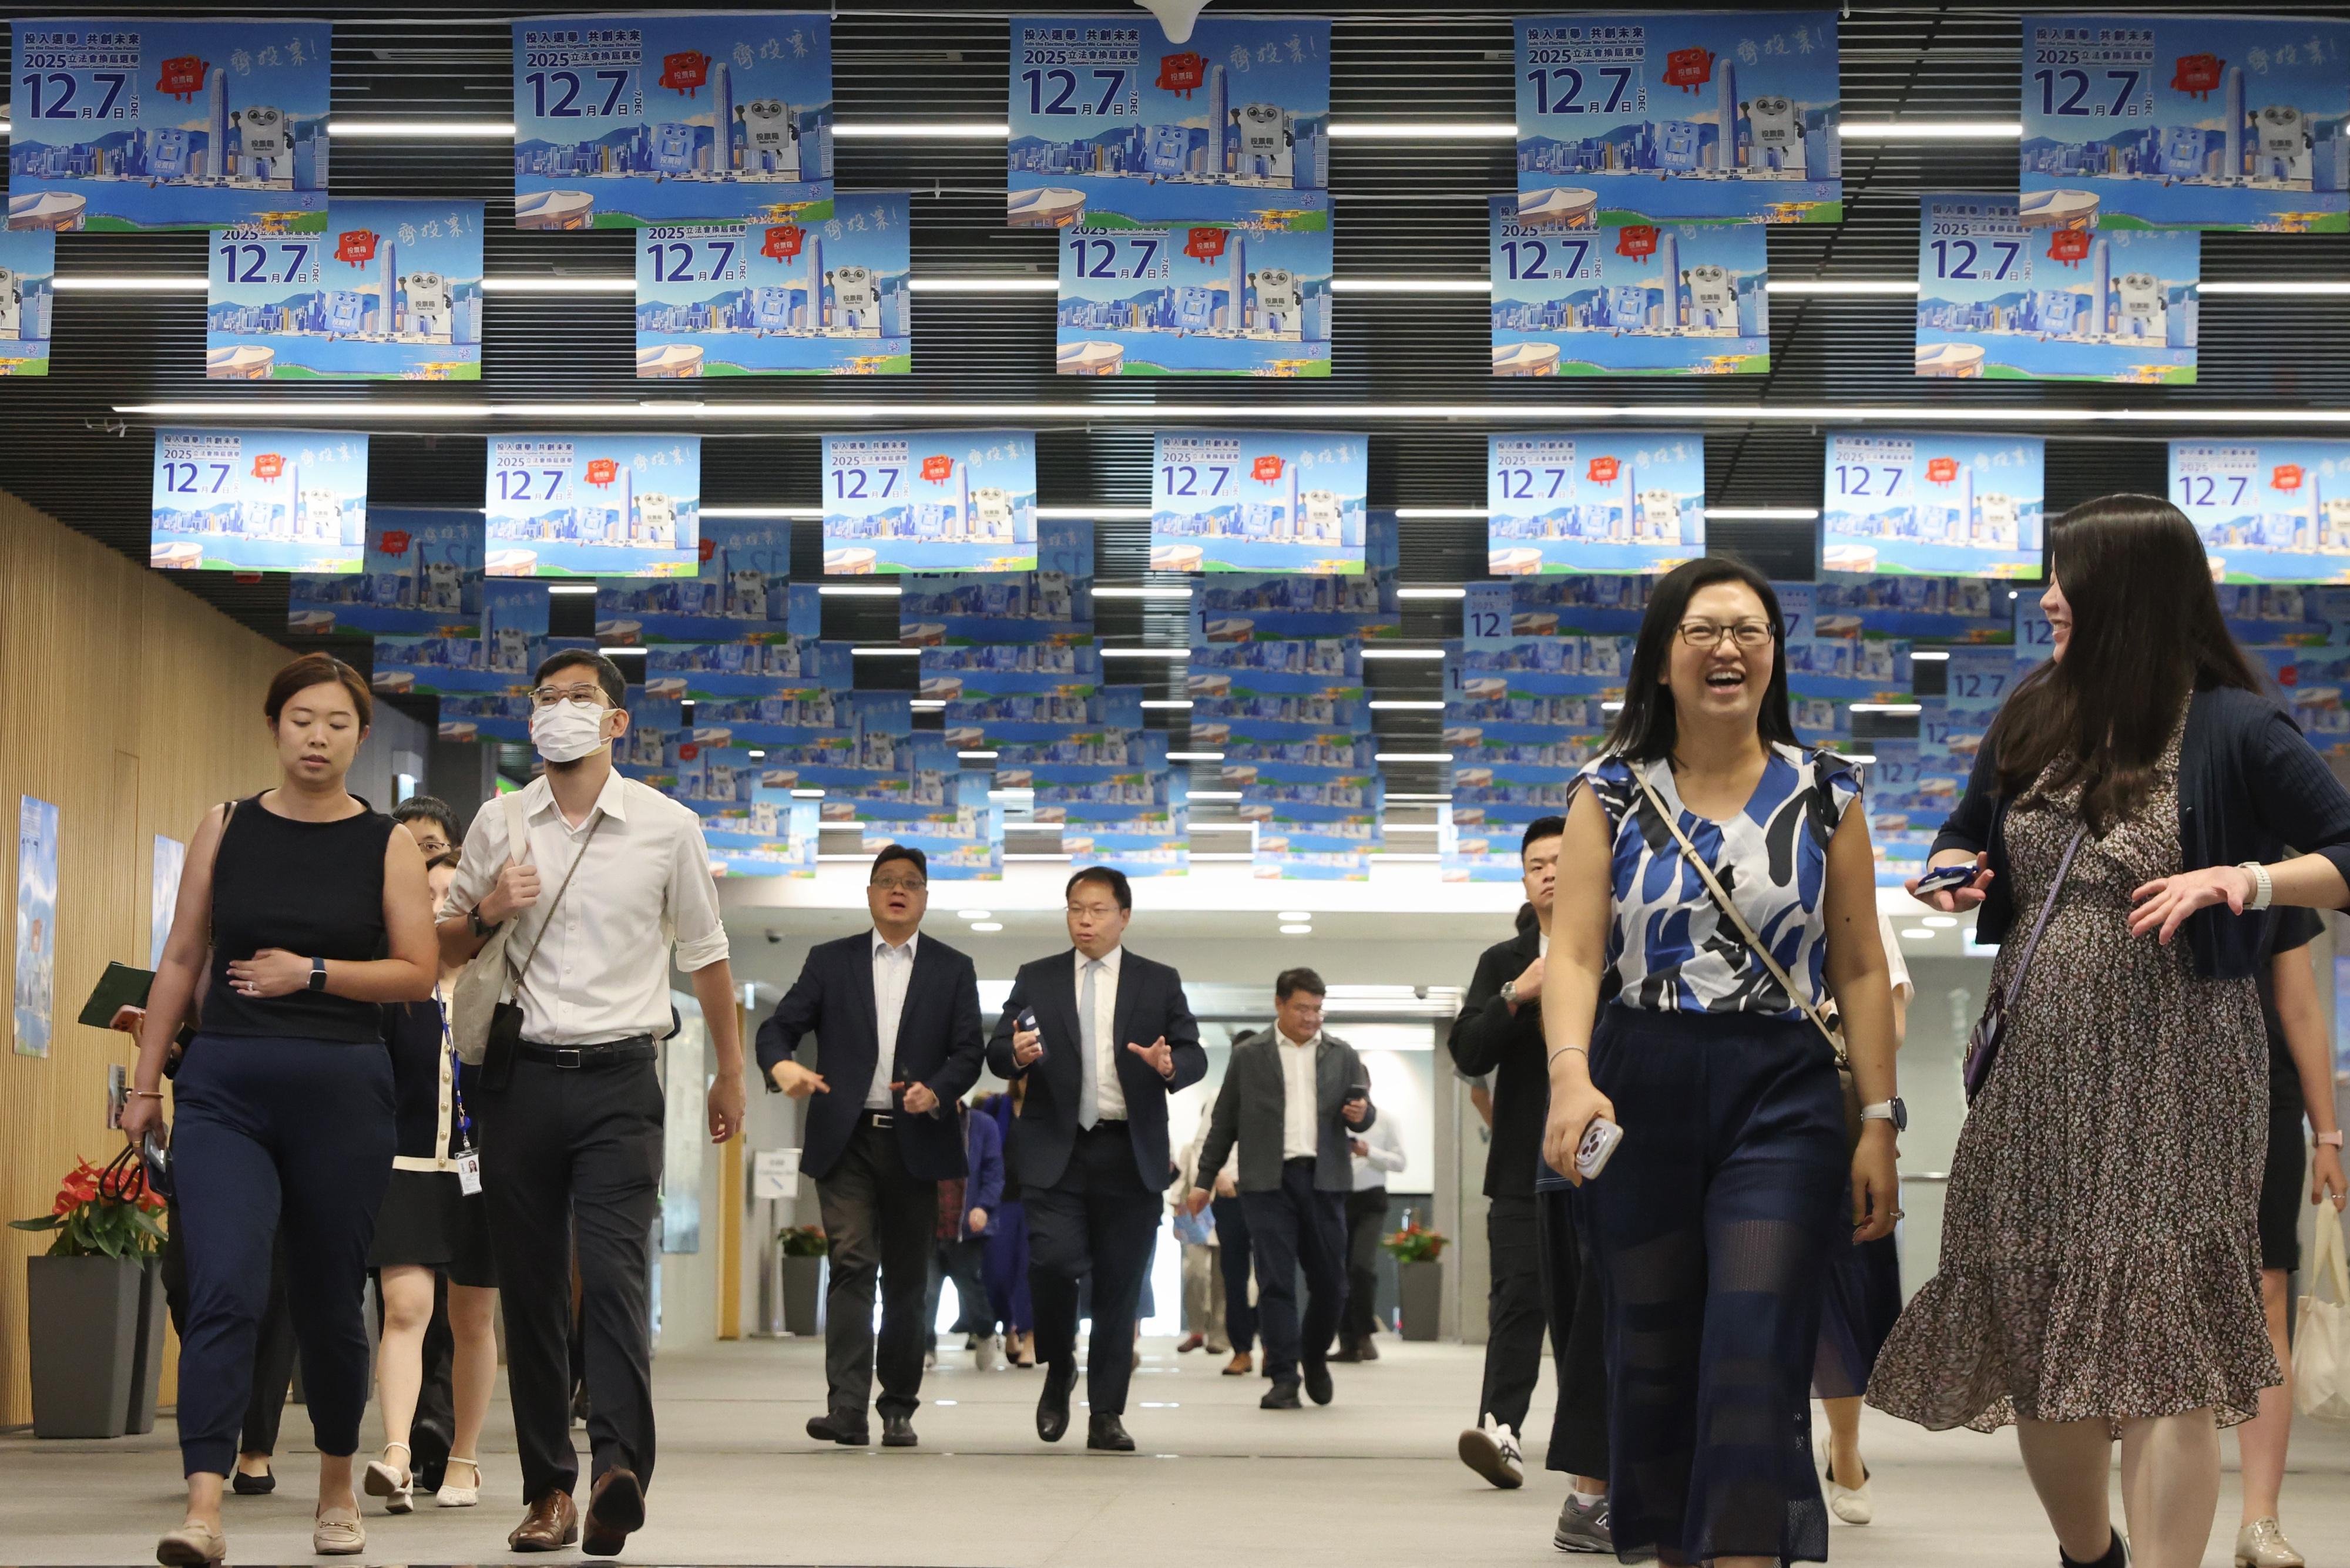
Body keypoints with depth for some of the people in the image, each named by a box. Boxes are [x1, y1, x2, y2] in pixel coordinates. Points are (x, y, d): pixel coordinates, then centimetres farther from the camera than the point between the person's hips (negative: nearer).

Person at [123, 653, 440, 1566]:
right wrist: (145, 1083, 8)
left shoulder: (387, 845, 4)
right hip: (224, 1088, 0)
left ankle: (337, 1490, 29)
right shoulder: (226, 830, 7)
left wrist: (313, 973, -13)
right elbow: (181, 961, 10)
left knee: (328, 1302, 9)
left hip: (343, 1089, 0)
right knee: (225, 1292, -15)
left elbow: (418, 974, 0)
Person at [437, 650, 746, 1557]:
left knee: (614, 1275, -17)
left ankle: (619, 1466, -29)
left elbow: (704, 954, 13)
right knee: (529, 1287, 2)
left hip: (619, 1080, -2)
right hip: (521, 1075, 3)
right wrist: (487, 911, -5)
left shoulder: (666, 827, 4)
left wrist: (730, 1073, 17)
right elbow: (446, 949, 17)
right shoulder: (499, 826, 9)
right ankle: (549, 1489, 6)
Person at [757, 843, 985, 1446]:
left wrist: (937, 1091, -16)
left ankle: (898, 1409, 15)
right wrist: (781, 1067, -20)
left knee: (907, 1279, 6)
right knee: (852, 1265, -13)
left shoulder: (953, 970, 11)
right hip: (846, 1141, -1)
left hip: (916, 1143, 1)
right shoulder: (830, 962, 10)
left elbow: (968, 1054, 4)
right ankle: (847, 1410, -18)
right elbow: (778, 1027, 3)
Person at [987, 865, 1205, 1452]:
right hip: (1056, 1149, 0)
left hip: (1130, 1155, 0)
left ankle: (1106, 1415, 8)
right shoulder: (1035, 979, 10)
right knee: (1053, 1261, -16)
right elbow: (996, 1053, 7)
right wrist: (1016, 1055, -16)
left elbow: (1195, 1056, 5)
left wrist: (1170, 1066, -18)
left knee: (1120, 1287, 0)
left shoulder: (1159, 983, 9)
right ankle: (1058, 1370, 11)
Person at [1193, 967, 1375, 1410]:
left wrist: (1361, 1115, -11)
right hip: (1269, 1180, -2)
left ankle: (1315, 1356, 28)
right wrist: (1205, 1178, 8)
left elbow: (1364, 1111, 13)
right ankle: (1284, 1378, -3)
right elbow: (1224, 1121, 10)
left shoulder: (1342, 1055, 12)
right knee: (1275, 1281, -5)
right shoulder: (1249, 1056, 8)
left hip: (1324, 1178, 2)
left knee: (1330, 1280, 4)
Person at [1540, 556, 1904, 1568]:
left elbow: (1861, 972, 6)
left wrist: (1878, 1125, -1)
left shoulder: (1824, 796, 7)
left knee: (1755, 1350, -12)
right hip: (1641, 1093, 1)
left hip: (1782, 1094, -1)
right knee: (1652, 1352, 7)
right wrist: (1570, 1077, -22)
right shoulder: (1612, 796, 6)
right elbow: (1574, 952, -4)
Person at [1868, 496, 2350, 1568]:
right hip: (2037, 1066, 6)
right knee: (2032, 1334, 12)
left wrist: (2245, 879, -24)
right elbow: (1968, 838, 23)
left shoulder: (2233, 731, -8)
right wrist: (1950, 876, 2)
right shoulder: (2032, 718, 9)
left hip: (2169, 1075, -6)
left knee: (2156, 1346, -10)